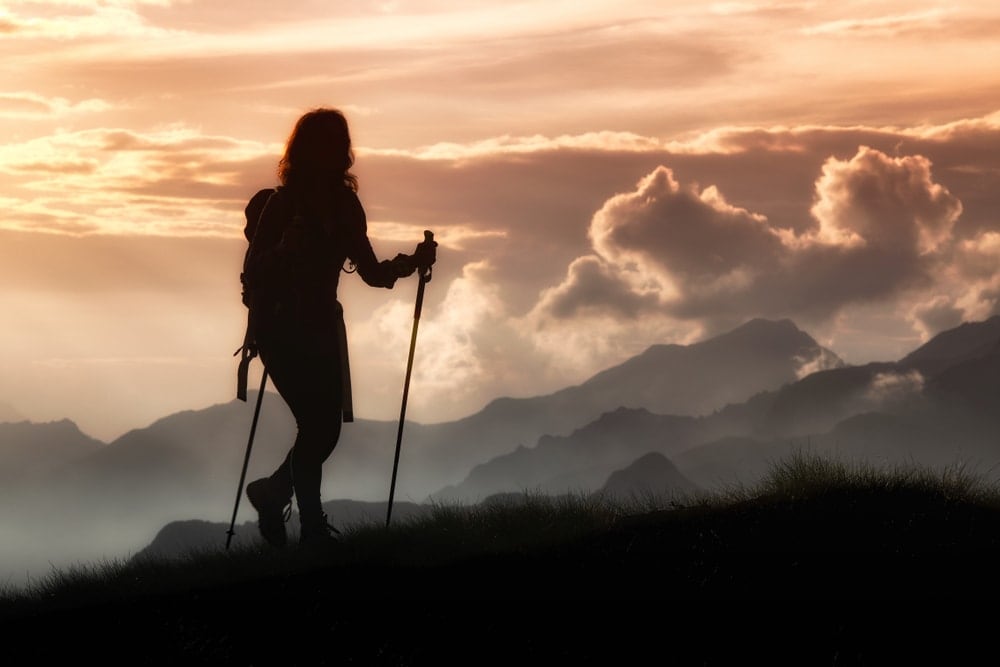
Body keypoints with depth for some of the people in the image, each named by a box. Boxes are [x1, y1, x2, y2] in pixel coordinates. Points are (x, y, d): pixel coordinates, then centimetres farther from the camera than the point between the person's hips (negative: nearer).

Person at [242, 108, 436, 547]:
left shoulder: (344, 204, 6)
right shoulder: (285, 203, -12)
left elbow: (370, 271, 9)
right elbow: (253, 271, -16)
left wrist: (412, 263, -7)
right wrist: (287, 251, -34)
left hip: (321, 327, 6)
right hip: (282, 329, -6)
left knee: (326, 426, 3)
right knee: (319, 424, -14)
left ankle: (272, 494, 28)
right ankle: (312, 527, -5)